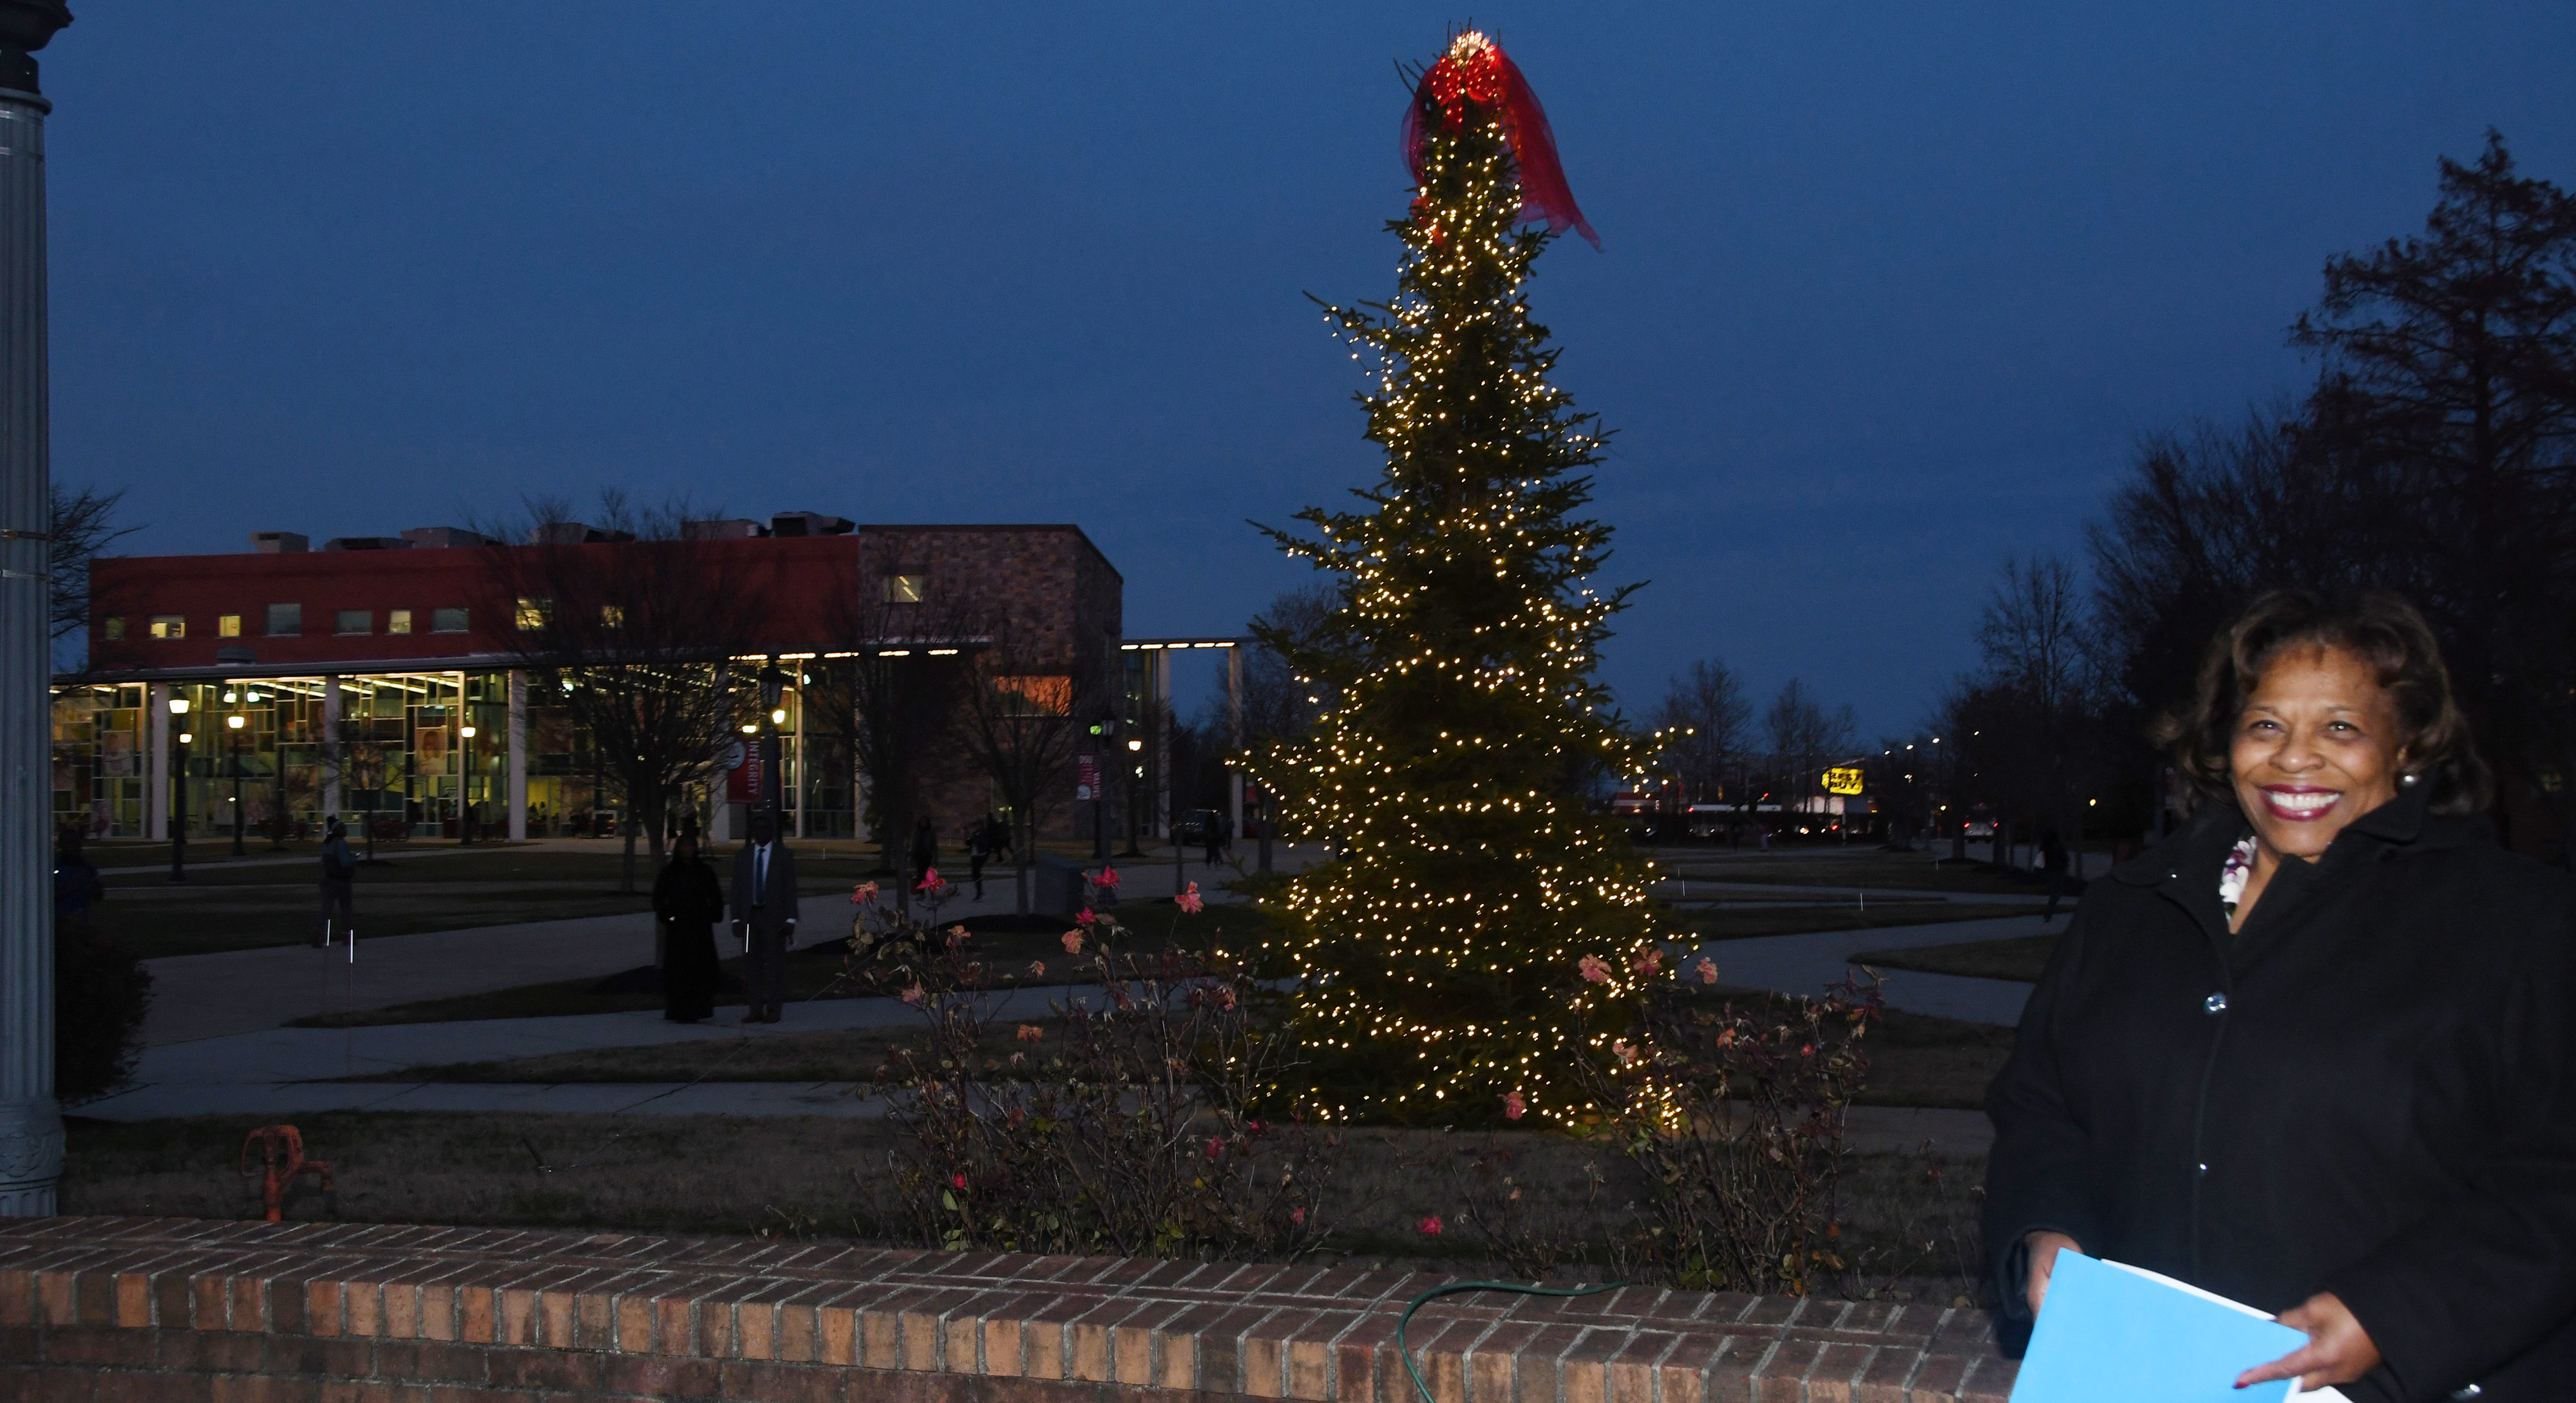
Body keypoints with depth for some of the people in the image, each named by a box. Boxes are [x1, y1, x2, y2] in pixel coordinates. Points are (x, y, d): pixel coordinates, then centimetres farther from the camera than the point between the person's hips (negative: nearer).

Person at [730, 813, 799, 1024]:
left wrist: (790, 919, -7)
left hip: (774, 917, -3)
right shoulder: (742, 857, 10)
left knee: (776, 964, -1)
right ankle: (756, 1010, 8)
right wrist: (736, 918, 1)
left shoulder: (784, 855, 2)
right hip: (750, 917, 3)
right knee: (754, 965, 4)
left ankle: (774, 1010, 4)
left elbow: (790, 889, -1)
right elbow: (737, 890, 10)